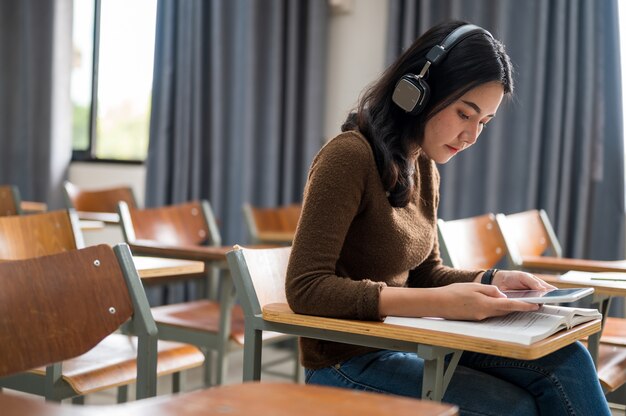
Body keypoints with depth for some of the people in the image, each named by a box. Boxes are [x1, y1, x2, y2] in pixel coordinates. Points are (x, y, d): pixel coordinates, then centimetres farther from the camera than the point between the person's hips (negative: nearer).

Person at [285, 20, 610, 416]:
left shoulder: (425, 167, 7)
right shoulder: (349, 157, -19)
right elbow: (305, 288, -25)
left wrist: (492, 280, -6)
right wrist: (440, 303, -30)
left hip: (404, 341, 7)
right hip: (348, 361, -7)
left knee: (564, 360, -11)